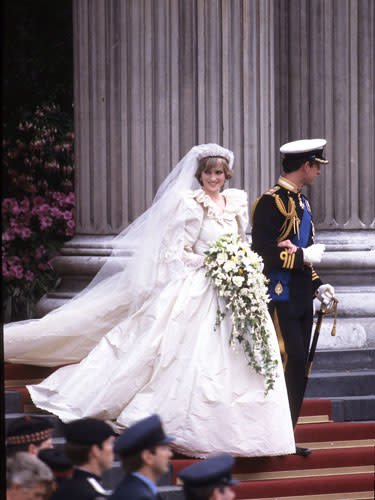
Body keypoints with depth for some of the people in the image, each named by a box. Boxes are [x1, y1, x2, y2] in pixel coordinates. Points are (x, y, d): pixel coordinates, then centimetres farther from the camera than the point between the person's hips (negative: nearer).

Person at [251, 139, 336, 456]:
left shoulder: (302, 201, 17)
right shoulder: (272, 202, -13)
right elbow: (263, 254, -19)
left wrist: (318, 285, 13)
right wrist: (305, 256, -15)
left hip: (301, 299, 9)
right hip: (280, 297, -9)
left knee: (298, 368, 8)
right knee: (291, 364, -13)